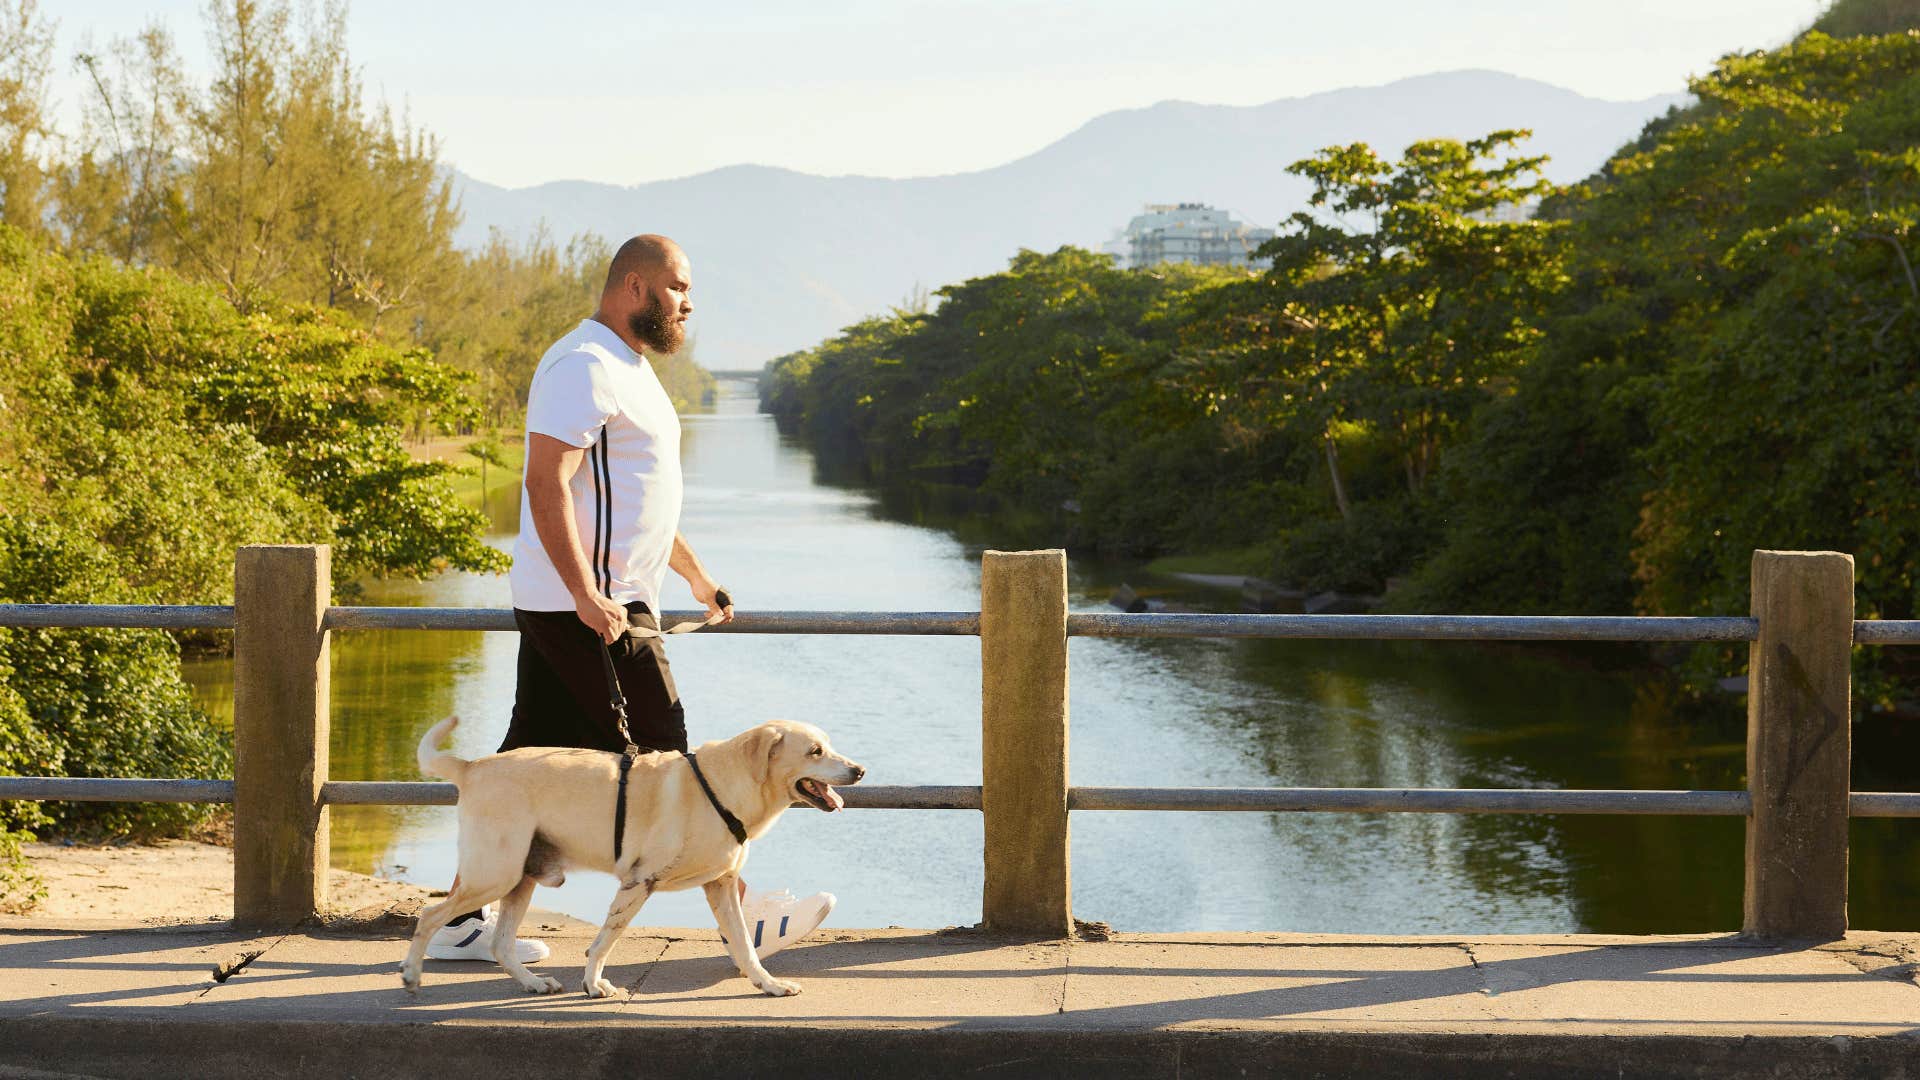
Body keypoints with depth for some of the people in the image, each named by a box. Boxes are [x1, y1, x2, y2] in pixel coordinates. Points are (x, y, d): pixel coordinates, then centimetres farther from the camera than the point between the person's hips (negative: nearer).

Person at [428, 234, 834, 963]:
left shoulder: (627, 370, 20)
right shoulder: (585, 368, -14)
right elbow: (547, 486, -23)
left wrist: (695, 575, 32)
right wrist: (586, 596, -29)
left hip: (599, 603, 10)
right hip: (590, 609, -10)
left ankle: (462, 920, 13)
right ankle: (743, 915, 4)